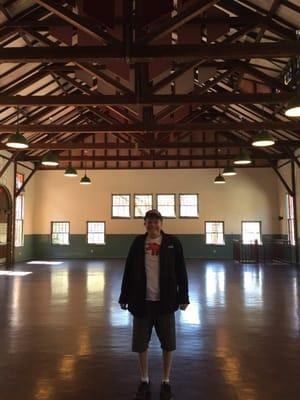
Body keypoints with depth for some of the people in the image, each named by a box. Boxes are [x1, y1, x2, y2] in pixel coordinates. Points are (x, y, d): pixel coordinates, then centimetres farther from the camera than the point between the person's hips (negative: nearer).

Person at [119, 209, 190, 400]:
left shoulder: (173, 242, -3)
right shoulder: (138, 242, 1)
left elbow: (181, 271, -1)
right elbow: (129, 271, 4)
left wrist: (183, 297, -4)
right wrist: (125, 297, 3)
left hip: (165, 301, -1)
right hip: (142, 301, 1)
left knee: (168, 344, 10)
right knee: (141, 344, 12)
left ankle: (166, 382, 30)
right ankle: (144, 381, 32)